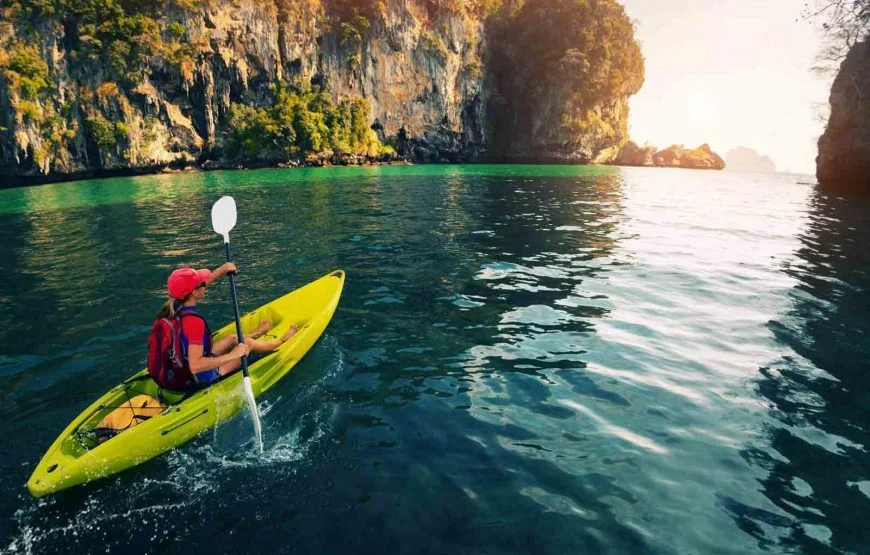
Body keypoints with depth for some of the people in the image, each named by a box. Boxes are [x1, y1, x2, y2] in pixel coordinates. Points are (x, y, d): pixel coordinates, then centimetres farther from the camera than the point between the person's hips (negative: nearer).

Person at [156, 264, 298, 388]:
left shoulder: (171, 307, -8)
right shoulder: (193, 321, -34)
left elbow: (200, 284, 12)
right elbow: (195, 366, -37)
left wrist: (223, 269, 5)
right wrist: (233, 355, -33)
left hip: (182, 371, 8)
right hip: (200, 379, -8)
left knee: (232, 339, 25)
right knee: (248, 344, 10)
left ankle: (257, 334, 59)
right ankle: (281, 342, 39)